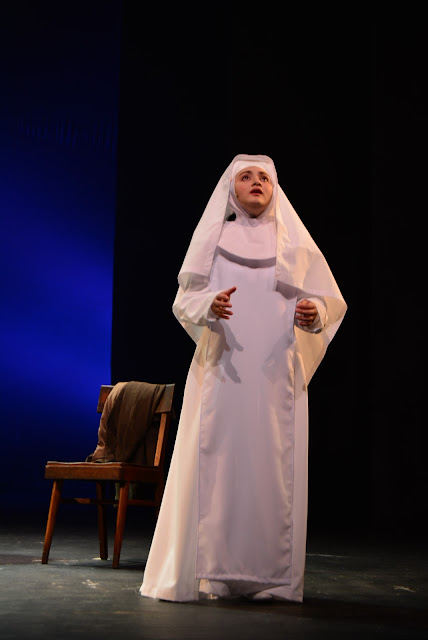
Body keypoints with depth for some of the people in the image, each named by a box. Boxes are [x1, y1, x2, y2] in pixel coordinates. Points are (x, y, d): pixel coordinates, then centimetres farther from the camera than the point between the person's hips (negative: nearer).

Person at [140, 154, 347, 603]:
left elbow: (329, 300, 8)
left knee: (273, 464, -3)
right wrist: (210, 305, -18)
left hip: (276, 375, 1)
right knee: (216, 462, -7)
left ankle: (272, 574, 1)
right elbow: (184, 300, 4)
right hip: (223, 368, -1)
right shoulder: (213, 238, 11)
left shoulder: (295, 242, 13)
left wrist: (313, 311, -14)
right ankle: (211, 573, -3)